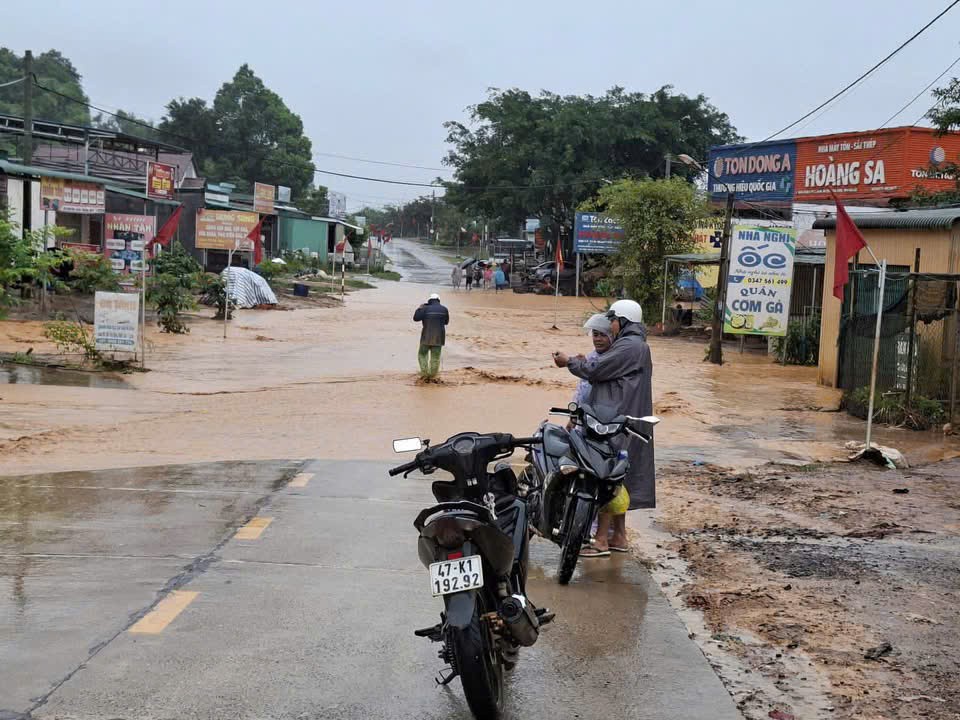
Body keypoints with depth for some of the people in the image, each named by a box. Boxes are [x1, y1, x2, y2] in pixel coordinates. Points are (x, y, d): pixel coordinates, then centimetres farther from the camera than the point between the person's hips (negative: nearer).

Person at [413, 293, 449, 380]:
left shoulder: (426, 309, -9)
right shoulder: (444, 309, 2)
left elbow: (416, 318, -8)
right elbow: (446, 321, 15)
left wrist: (420, 308, 4)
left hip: (427, 337, -3)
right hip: (439, 337, 3)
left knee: (422, 355, 13)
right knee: (435, 358, 7)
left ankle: (424, 374, 1)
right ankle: (432, 378, 7)